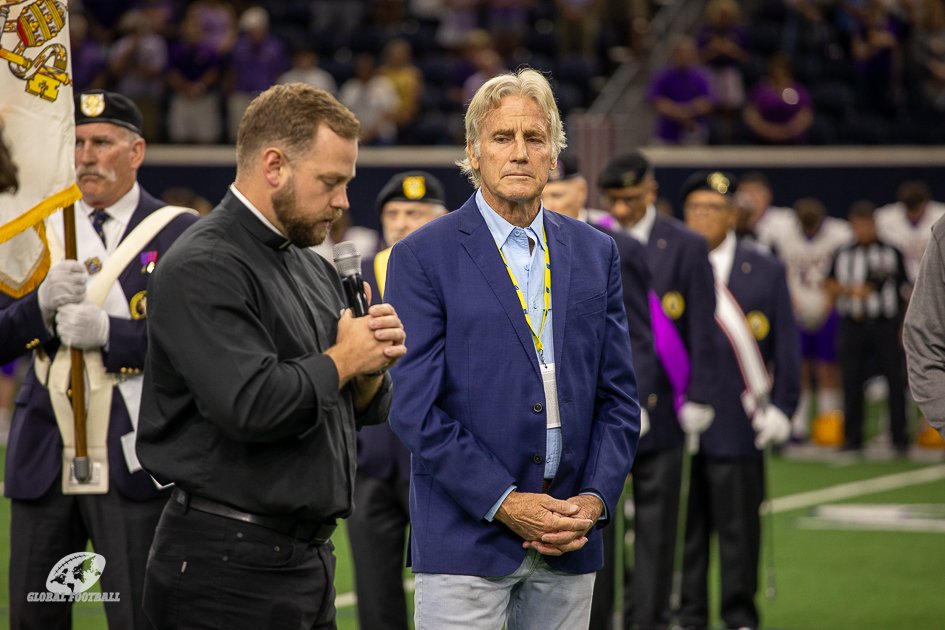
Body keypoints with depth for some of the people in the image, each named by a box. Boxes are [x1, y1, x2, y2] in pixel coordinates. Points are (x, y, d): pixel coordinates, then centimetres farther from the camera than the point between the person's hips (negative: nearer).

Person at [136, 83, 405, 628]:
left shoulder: (314, 270, 17)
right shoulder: (204, 268, -13)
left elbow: (365, 412, 21)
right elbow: (253, 406, -26)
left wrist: (372, 370, -2)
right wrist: (344, 359, -10)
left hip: (309, 559, 9)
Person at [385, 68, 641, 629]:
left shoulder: (596, 254, 12)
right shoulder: (422, 257, -2)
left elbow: (619, 398, 11)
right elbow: (415, 409, -8)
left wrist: (594, 500, -3)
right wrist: (505, 503, -13)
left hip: (571, 541, 4)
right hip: (466, 539, -4)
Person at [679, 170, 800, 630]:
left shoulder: (765, 271, 5)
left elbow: (785, 346, 6)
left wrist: (781, 408, 0)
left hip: (737, 426, -1)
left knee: (738, 526, 3)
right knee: (682, 526, 4)